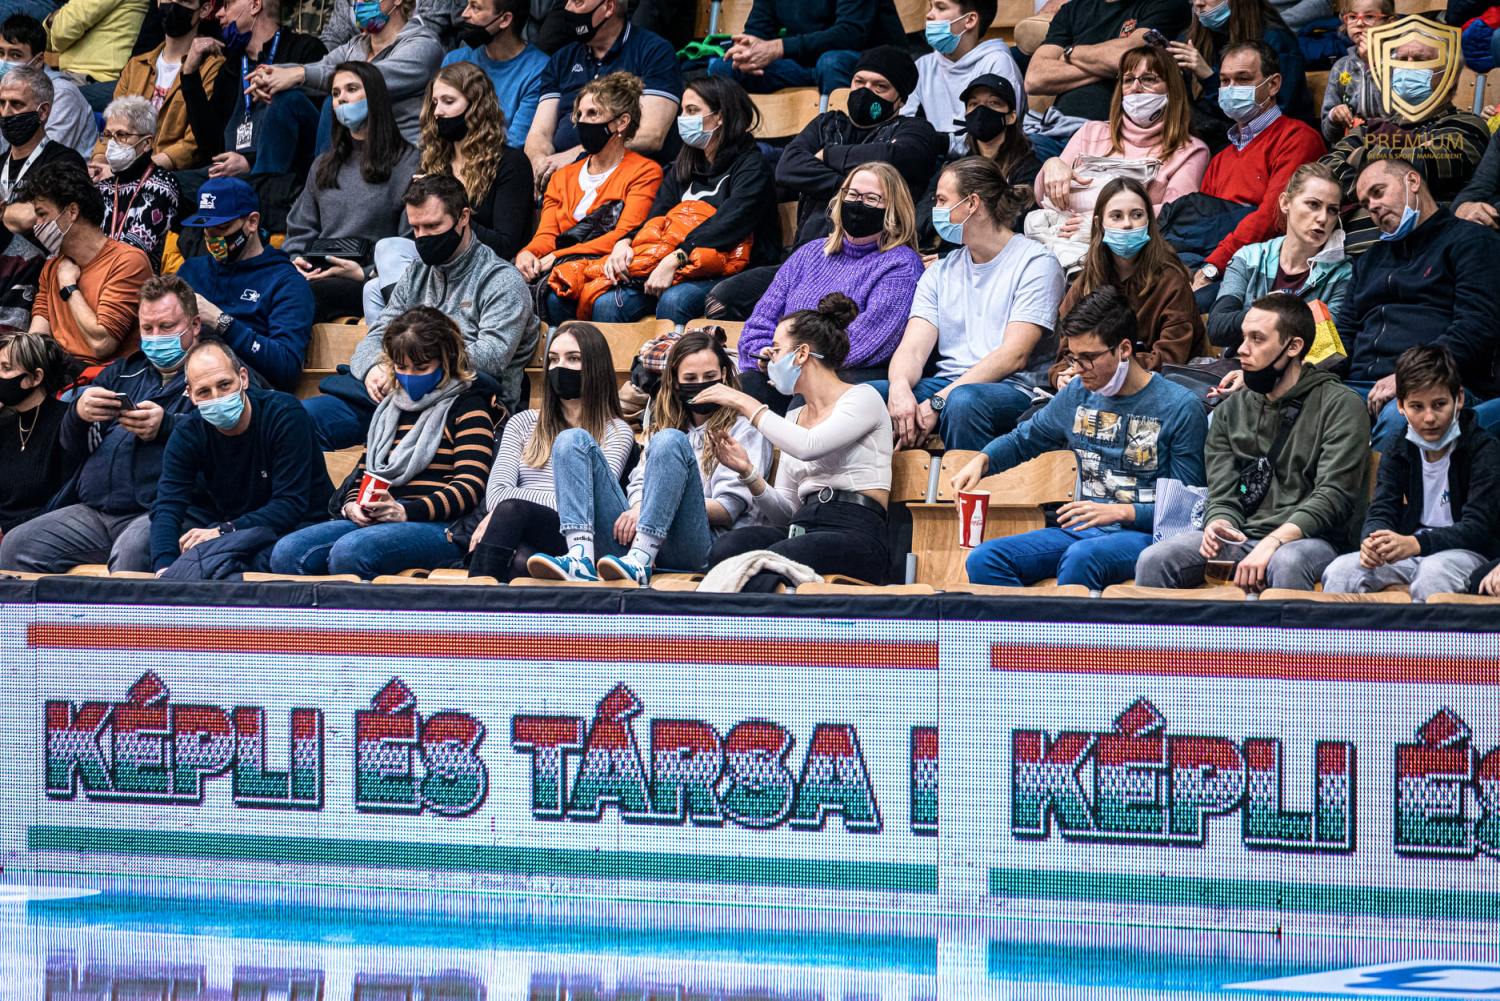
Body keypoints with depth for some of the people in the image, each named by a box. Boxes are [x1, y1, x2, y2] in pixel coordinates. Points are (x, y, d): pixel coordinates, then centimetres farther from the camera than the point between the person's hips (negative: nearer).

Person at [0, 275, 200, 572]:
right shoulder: (123, 372, 28)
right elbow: (72, 450, 22)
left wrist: (166, 427, -21)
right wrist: (78, 414, 1)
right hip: (93, 511, 6)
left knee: (131, 552, -38)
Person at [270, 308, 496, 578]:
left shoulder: (466, 406, 6)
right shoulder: (389, 408, 27)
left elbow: (471, 487, -7)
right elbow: (362, 472, 29)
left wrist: (405, 511, -20)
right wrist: (351, 506, 3)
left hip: (438, 526, -6)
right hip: (371, 522, 6)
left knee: (350, 551, -37)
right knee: (286, 553, -21)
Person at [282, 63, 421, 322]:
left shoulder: (407, 162, 5)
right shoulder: (323, 165, 28)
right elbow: (300, 229, 26)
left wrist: (365, 273, -14)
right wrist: (295, 260, 2)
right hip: (317, 274, 5)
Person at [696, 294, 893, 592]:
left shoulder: (863, 398, 3)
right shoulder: (794, 418, 25)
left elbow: (808, 446, -17)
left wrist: (747, 405, -8)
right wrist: (748, 472, 2)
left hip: (856, 535, -6)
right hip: (802, 528, 6)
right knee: (724, 551, -28)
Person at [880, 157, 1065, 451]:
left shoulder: (1035, 264, 0)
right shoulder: (939, 273, 19)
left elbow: (1013, 356, -11)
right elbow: (913, 348, 6)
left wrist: (938, 401, -20)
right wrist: (900, 388, -21)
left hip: (1012, 389, -5)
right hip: (947, 383, 5)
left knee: (962, 401, -40)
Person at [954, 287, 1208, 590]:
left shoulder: (1180, 407, -5)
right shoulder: (1077, 394, 12)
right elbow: (1022, 440, 29)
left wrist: (1122, 511, -18)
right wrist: (982, 460, 7)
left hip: (1142, 533, -6)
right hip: (1080, 529, 6)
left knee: (1080, 558, -40)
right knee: (984, 560, -18)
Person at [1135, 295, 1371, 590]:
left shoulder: (1339, 406, -1)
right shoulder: (1230, 411, 16)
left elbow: (1333, 497, -11)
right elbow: (1222, 497, 11)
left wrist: (1273, 542, -25)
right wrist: (1218, 526, -15)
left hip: (1312, 539, -4)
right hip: (1242, 536, 4)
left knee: (1286, 563, -41)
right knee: (1153, 561, -21)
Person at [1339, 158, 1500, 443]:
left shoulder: (1469, 240, 8)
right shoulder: (1371, 259, 33)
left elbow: (1477, 325, -6)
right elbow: (1345, 332, 30)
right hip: (1364, 385, 6)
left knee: (1398, 417, -42)